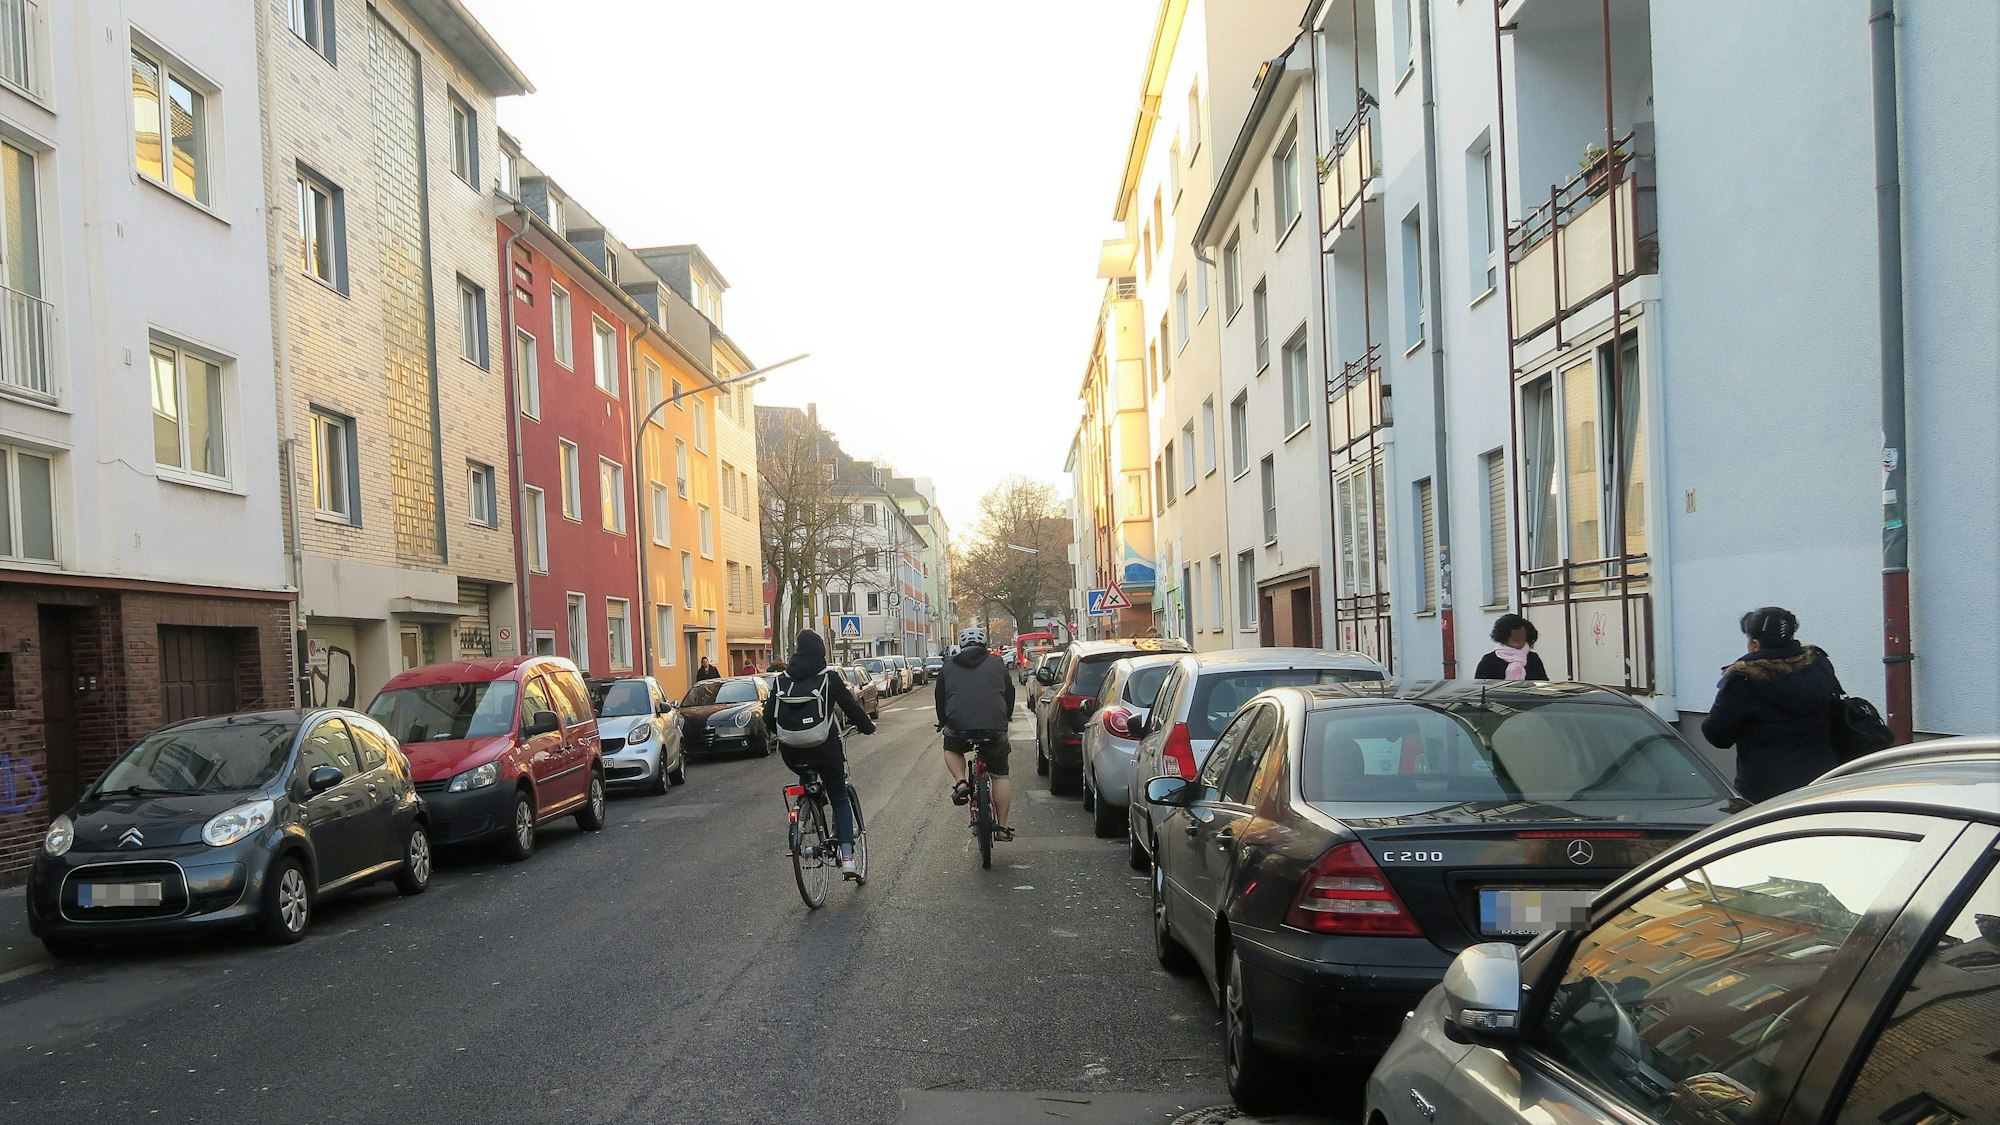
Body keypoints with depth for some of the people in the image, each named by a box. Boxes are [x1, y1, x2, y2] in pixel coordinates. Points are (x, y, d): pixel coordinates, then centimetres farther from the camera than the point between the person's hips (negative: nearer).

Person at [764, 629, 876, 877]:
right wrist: (867, 726, 18)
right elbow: (851, 708, 0)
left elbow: (769, 717, 7)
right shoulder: (830, 678, -4)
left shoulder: (782, 680, 5)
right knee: (840, 799, 8)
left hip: (792, 753, 3)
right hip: (825, 749, -3)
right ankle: (847, 857, -3)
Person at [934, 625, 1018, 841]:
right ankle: (1002, 826, 13)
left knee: (951, 750, 33)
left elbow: (940, 699, 20)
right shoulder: (997, 664, 14)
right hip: (995, 727, 0)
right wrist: (1005, 718, 36)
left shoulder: (948, 667, 15)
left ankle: (960, 782, 7)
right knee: (1000, 776, 14)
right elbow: (1010, 694, 20)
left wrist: (943, 722, 36)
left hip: (958, 727, 0)